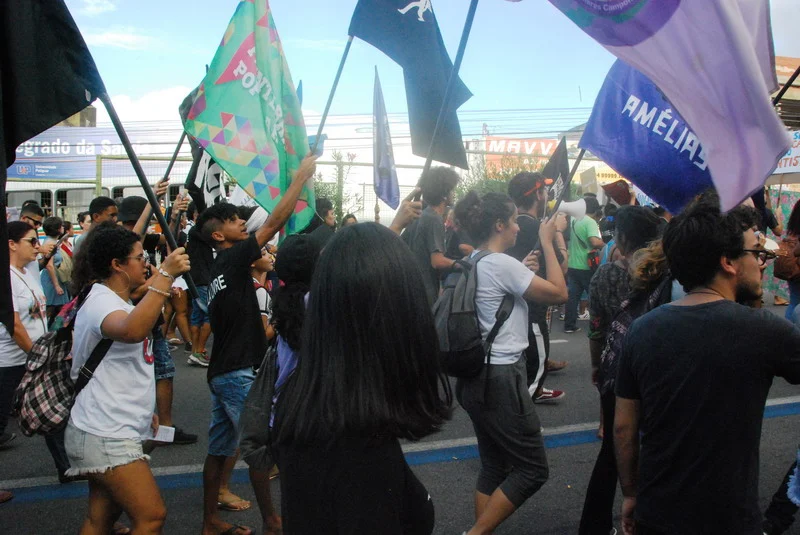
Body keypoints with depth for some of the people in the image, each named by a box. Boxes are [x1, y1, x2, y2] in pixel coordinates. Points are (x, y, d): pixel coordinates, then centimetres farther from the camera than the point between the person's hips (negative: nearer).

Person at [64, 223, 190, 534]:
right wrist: (165, 274, -42)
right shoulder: (100, 301, -17)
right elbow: (133, 331, -43)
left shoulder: (112, 300, 16)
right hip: (104, 435, -10)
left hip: (110, 431, 10)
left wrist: (143, 410, 27)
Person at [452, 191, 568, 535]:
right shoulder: (501, 264, -17)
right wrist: (547, 242, -4)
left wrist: (522, 271, 18)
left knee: (494, 467, 17)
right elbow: (559, 294, -12)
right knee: (532, 469, 3)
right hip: (501, 379, -9)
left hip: (479, 376, 9)